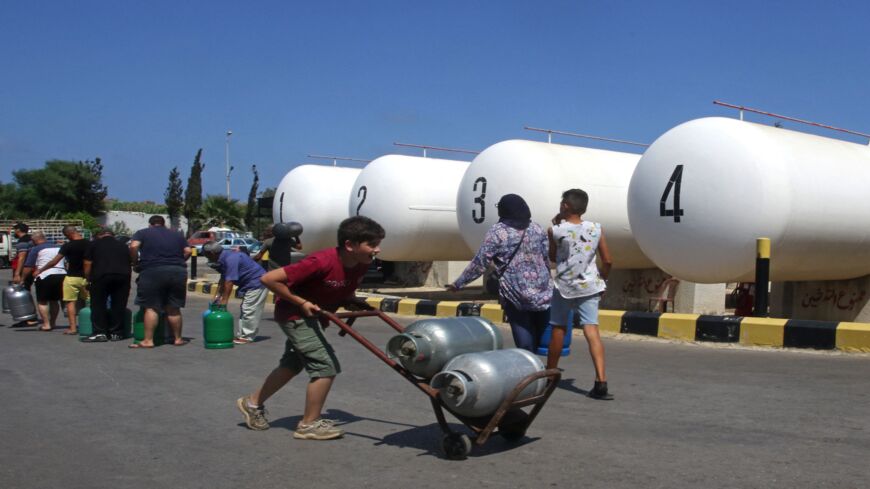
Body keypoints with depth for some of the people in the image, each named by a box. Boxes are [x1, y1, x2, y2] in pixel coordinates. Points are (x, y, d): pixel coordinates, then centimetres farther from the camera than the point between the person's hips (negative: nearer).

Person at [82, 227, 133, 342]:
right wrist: (128, 286, 26)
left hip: (102, 276, -3)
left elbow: (87, 264, 9)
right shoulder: (123, 246, 24)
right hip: (123, 276, 3)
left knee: (98, 304, 6)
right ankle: (116, 333, 12)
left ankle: (100, 333, 3)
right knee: (119, 305, 9)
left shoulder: (94, 244, 15)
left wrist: (88, 280, 20)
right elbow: (129, 264, 22)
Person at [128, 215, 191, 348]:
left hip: (153, 271, -4)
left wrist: (135, 261, 7)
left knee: (151, 308, 0)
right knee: (174, 308, 12)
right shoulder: (177, 235, 21)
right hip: (178, 272, 4)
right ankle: (178, 339, 17)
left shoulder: (142, 233, 10)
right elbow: (187, 251, 13)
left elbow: (133, 246, -6)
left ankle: (148, 340, -2)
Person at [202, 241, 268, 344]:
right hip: (250, 285, 11)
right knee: (244, 311, 14)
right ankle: (241, 335, 19)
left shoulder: (230, 259, -24)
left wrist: (224, 300, -21)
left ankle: (247, 337, -2)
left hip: (257, 284, -11)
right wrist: (218, 295, 13)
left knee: (249, 311, -8)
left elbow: (229, 282, -25)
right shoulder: (224, 259, 8)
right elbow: (223, 279, 14)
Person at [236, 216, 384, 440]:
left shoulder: (360, 265, -13)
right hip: (294, 314, -9)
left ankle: (253, 402, 42)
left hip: (309, 314, 9)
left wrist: (354, 301, -9)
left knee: (293, 363, 23)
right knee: (326, 365, -10)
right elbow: (269, 279, -31)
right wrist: (301, 302, -26)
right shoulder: (322, 262, -36)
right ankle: (309, 424, 6)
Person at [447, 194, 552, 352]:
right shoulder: (536, 228, 10)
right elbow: (548, 259, 11)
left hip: (516, 295, -4)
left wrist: (458, 283, 2)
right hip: (542, 293, 4)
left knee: (524, 342, 0)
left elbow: (480, 263, -6)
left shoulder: (497, 232, -3)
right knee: (538, 339, 15)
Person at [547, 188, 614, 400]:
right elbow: (607, 261, 0)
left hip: (564, 287, -1)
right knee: (591, 331, -6)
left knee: (558, 330, 13)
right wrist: (601, 280, 17)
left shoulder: (555, 231, -6)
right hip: (589, 287, 1)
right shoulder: (596, 229, -1)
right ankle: (601, 382, -17)